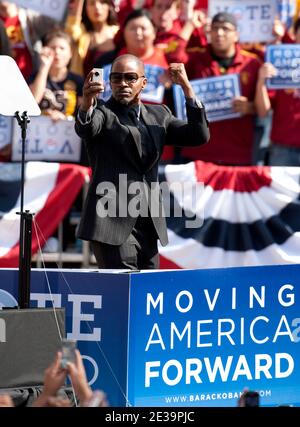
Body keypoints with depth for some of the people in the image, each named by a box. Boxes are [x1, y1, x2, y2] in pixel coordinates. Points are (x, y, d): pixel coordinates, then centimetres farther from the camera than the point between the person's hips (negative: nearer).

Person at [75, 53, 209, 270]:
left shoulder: (159, 115, 17)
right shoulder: (102, 112, 1)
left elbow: (199, 136, 7)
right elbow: (86, 129, -22)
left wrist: (186, 87, -2)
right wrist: (87, 104, -45)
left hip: (148, 225, 6)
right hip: (113, 219, -6)